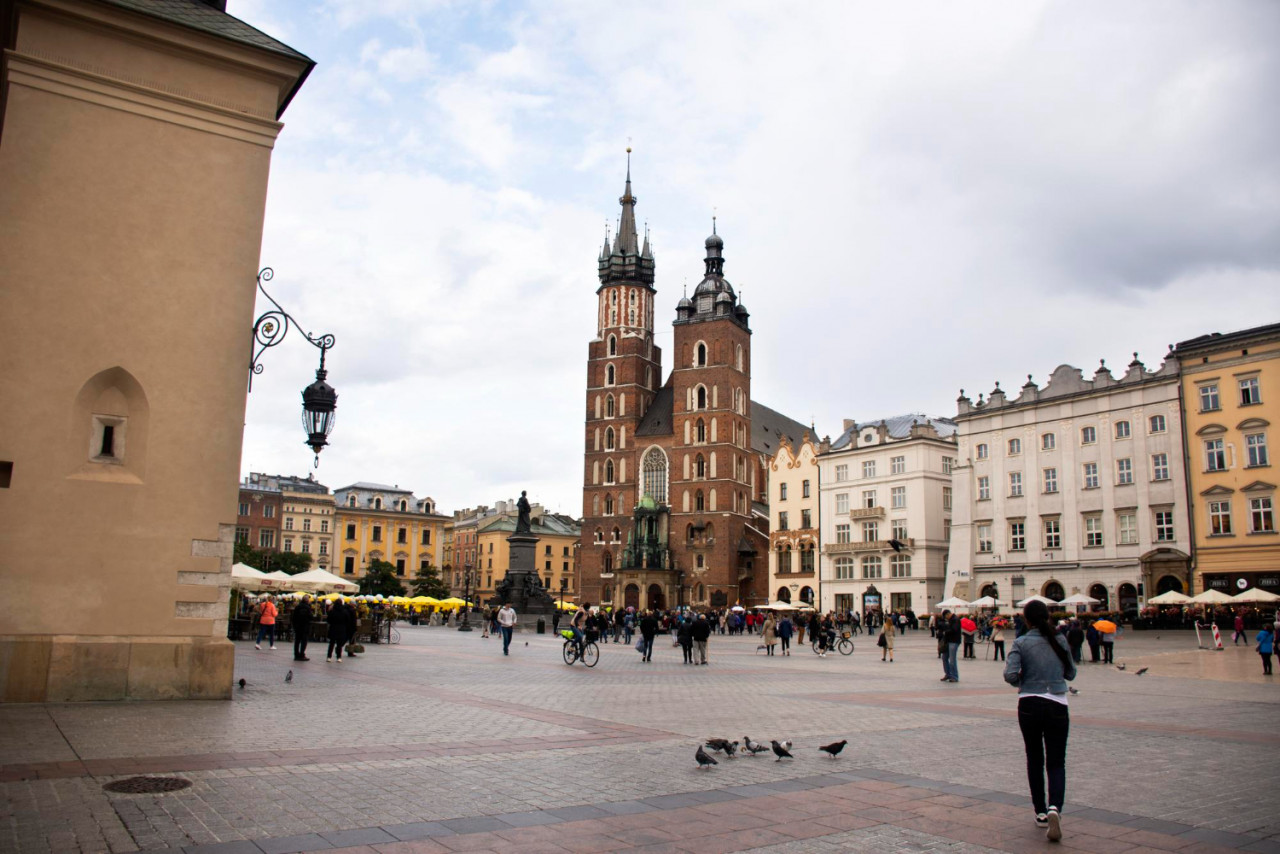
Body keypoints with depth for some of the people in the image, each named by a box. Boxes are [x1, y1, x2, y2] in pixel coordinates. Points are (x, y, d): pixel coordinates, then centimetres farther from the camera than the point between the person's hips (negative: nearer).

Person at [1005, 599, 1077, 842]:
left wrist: (1021, 682, 5)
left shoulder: (1021, 643, -6)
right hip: (1057, 706, 1)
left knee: (1035, 759, 16)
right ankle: (1054, 807, -19)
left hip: (1029, 705, -1)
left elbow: (1010, 674, -16)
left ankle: (1040, 812, 22)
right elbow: (1071, 673, 11)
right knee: (1056, 763, 4)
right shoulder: (1060, 641, 2)